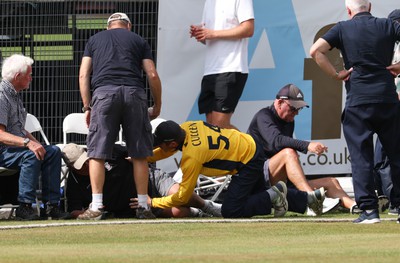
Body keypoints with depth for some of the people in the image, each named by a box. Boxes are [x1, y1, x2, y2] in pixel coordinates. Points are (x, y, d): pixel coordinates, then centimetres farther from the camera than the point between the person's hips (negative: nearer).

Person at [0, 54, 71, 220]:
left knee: (53, 152, -6)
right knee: (31, 156, -34)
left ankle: (51, 204, -11)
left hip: (17, 145, 10)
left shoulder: (14, 95, 18)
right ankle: (24, 207, -30)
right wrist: (27, 143, -32)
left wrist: (36, 143, 8)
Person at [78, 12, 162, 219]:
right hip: (134, 93, 1)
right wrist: (157, 105, 24)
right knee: (139, 155, 6)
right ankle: (143, 207, 6)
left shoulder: (94, 40, 23)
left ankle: (96, 206, -6)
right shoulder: (138, 41, 22)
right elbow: (152, 75, 13)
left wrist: (87, 107, 15)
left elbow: (83, 74, 13)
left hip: (104, 93, 0)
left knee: (97, 154, 2)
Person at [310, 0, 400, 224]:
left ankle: (369, 209, -6)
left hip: (358, 101, -1)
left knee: (361, 156, 1)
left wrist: (336, 74, 0)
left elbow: (316, 50, -7)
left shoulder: (343, 29, 5)